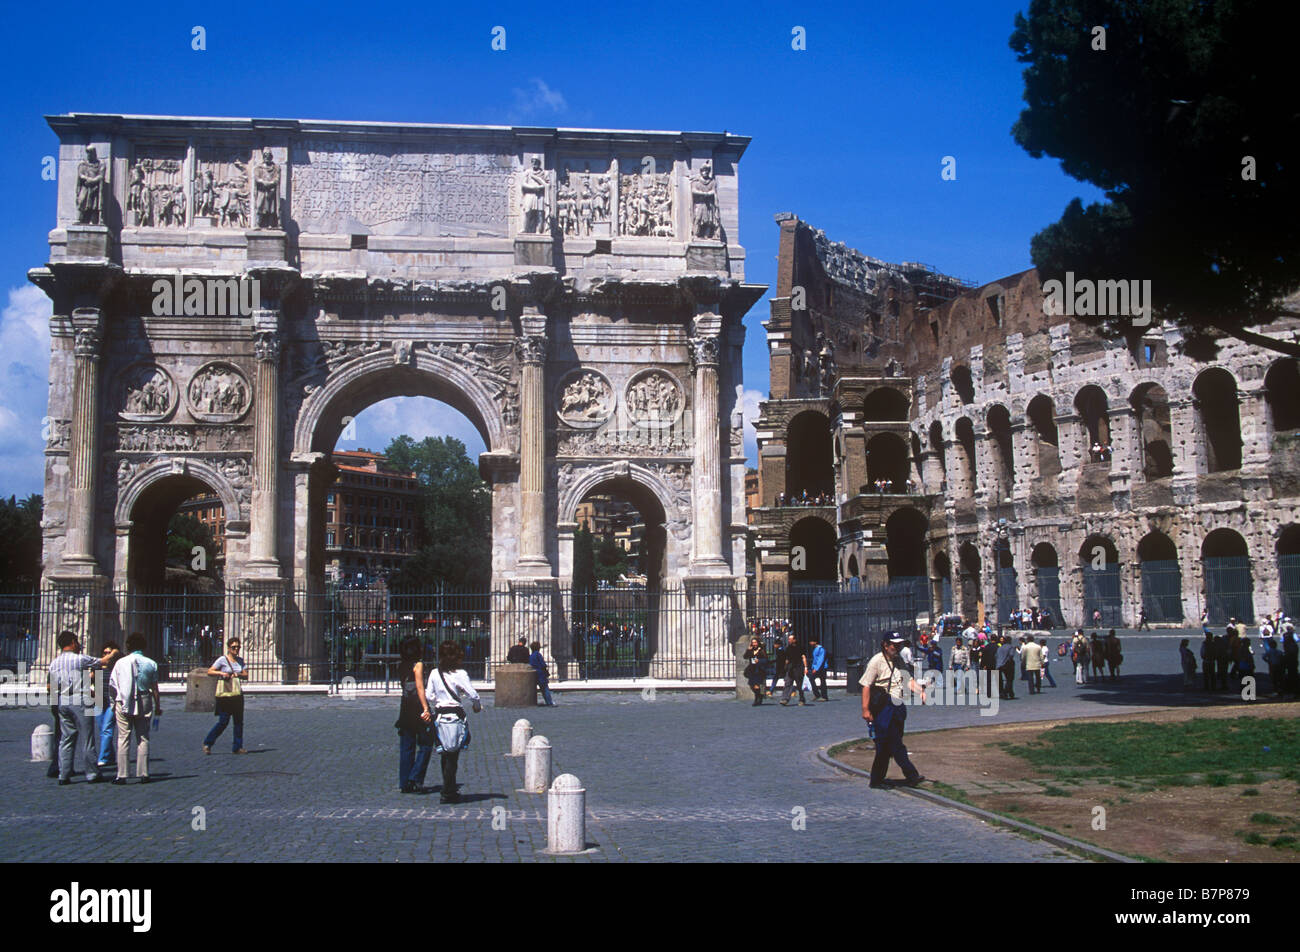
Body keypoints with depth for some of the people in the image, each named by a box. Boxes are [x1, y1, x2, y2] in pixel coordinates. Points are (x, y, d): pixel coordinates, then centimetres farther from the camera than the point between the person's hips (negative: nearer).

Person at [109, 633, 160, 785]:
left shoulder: (121, 663, -2)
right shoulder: (151, 664, 2)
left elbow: (113, 686, 1)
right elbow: (155, 688, 3)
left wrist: (114, 703, 13)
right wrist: (158, 707, 11)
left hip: (124, 704, -1)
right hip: (144, 703, 2)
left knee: (123, 738, 1)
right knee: (143, 738, 7)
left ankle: (121, 775, -1)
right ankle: (143, 773, 6)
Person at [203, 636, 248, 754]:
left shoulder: (240, 660, 13)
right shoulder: (222, 659, -3)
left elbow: (246, 676, 7)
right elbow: (209, 672, -6)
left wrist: (238, 674, -12)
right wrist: (221, 673, -20)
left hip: (237, 694, 6)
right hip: (224, 694, -6)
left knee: (239, 721, 4)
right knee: (223, 721, -7)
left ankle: (237, 747, 10)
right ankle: (207, 743, 7)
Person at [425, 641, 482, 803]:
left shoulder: (435, 673, 2)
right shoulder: (460, 674, -10)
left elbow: (429, 696, 6)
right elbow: (473, 694, -14)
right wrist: (478, 706, 6)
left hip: (439, 716, 4)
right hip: (455, 716, -4)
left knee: (445, 755, 16)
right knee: (453, 756, 2)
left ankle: (449, 789, 25)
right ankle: (448, 793, 2)